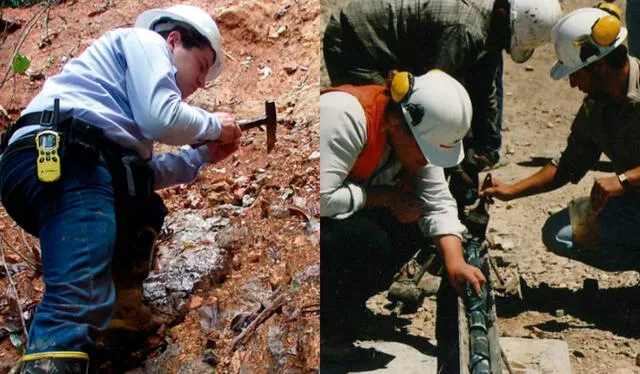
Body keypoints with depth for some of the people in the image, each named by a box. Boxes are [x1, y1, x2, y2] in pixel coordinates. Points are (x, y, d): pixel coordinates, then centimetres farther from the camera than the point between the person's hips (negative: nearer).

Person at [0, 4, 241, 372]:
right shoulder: (144, 40, 11)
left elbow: (142, 171, 29)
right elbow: (161, 118, -8)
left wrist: (203, 154, 31)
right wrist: (215, 125, 10)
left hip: (60, 166, 10)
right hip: (64, 160, -10)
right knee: (80, 299, -23)